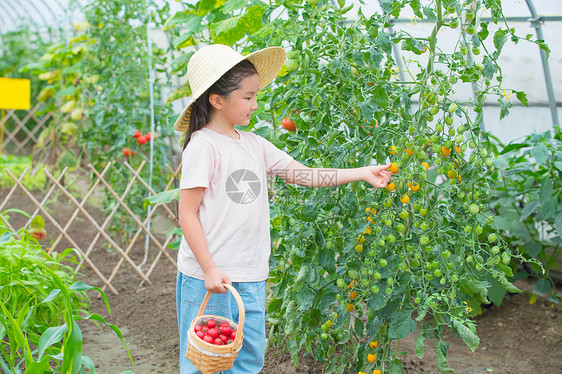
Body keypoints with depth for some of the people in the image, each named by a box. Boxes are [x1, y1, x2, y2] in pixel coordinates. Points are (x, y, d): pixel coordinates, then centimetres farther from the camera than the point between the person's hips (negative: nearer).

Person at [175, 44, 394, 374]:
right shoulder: (203, 146, -12)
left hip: (251, 277, 7)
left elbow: (302, 174, 10)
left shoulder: (254, 144, 10)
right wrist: (210, 269, -19)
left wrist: (363, 173, 6)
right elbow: (187, 213, -14)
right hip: (208, 277, -7)